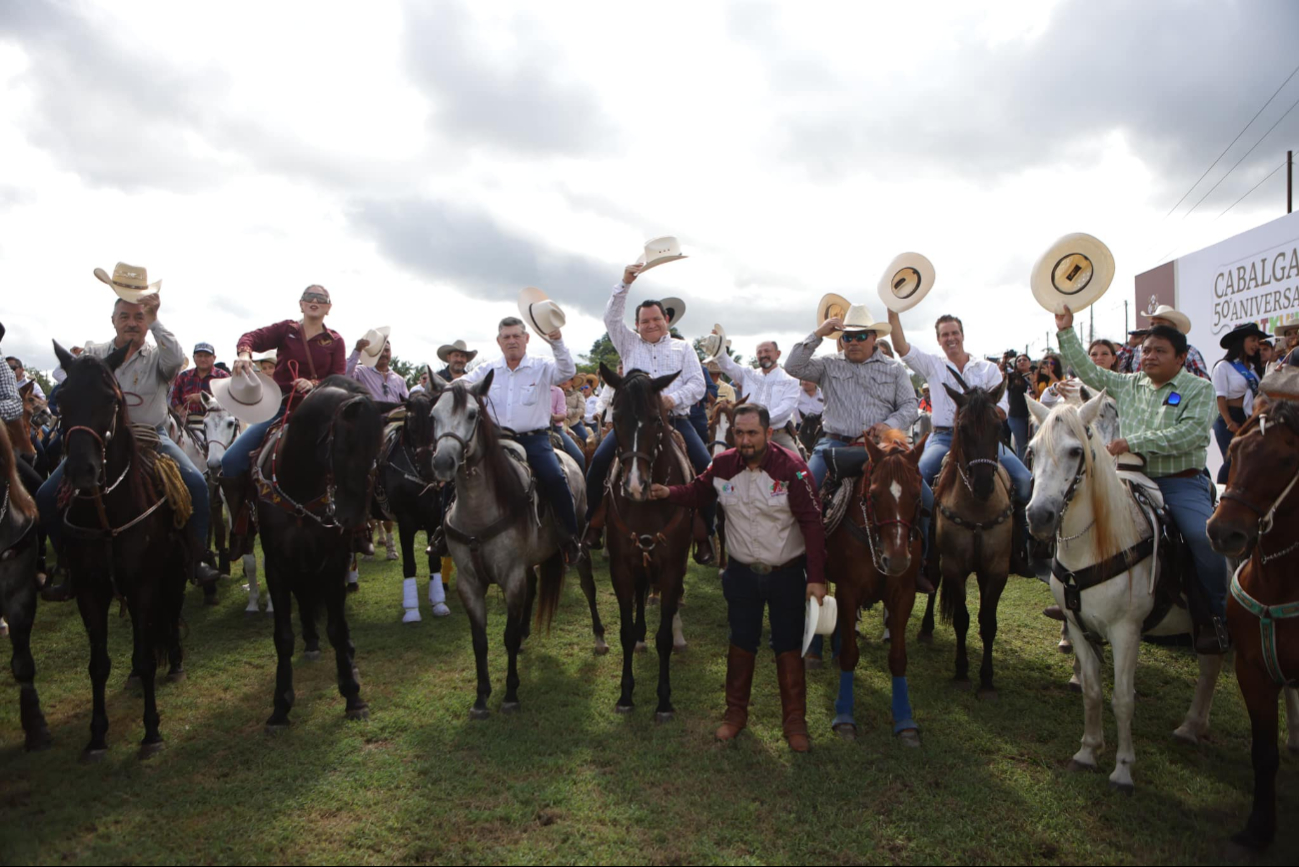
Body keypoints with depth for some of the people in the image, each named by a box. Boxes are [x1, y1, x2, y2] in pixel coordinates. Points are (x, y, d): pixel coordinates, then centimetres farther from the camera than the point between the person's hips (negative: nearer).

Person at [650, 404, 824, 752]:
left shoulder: (791, 466, -17)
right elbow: (697, 493, 12)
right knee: (741, 643, 14)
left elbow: (811, 523, -18)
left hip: (787, 573, -3)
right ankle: (735, 713, 31)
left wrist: (816, 578, -21)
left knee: (789, 647, 7)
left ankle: (795, 722, 21)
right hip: (742, 573, 3)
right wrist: (668, 492, -9)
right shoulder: (723, 465, -6)